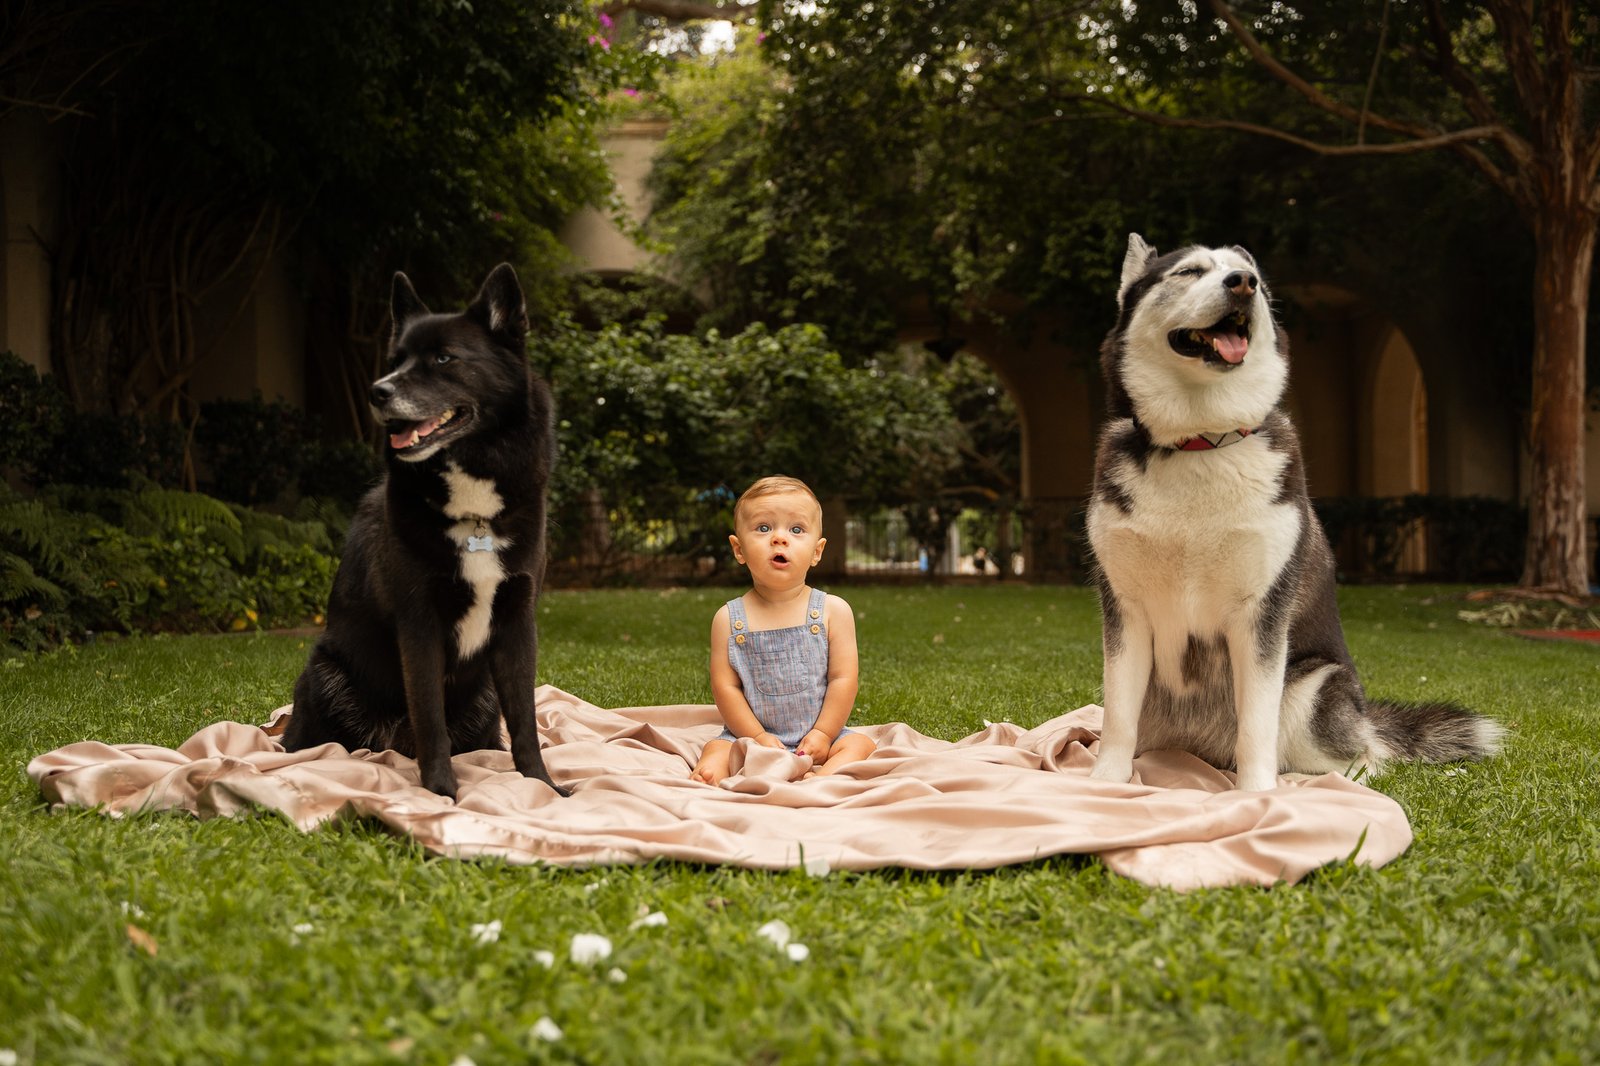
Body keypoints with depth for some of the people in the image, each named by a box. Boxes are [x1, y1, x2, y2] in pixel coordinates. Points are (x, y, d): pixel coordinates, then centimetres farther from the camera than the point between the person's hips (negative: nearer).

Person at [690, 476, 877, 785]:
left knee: (860, 745, -24)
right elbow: (725, 686, -3)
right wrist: (757, 737, -12)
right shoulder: (729, 618, 0)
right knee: (716, 751, -25)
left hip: (819, 737, 0)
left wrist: (823, 733, -11)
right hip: (751, 737, 0)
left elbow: (843, 679, -2)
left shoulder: (834, 611, 0)